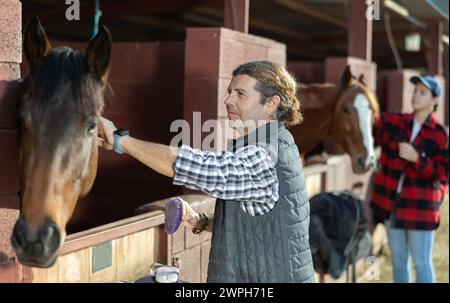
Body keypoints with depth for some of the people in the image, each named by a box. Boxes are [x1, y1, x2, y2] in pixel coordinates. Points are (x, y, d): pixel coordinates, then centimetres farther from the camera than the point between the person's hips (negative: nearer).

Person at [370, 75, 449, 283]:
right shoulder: (393, 122, 4)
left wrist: (417, 159, -22)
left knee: (422, 262, 2)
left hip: (420, 205, -4)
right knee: (398, 260, 13)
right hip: (390, 202, 4)